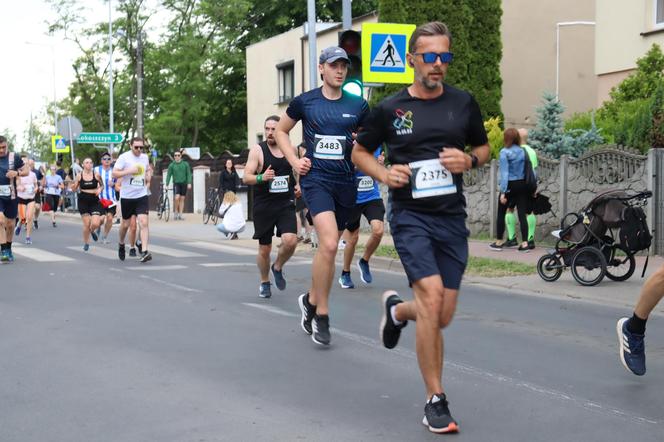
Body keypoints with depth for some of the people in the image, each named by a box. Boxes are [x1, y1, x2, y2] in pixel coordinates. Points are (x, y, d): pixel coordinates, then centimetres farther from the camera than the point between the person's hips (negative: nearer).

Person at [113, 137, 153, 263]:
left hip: (142, 196, 2)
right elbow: (114, 173, -12)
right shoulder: (124, 157, -7)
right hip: (127, 196, -2)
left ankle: (144, 252, -15)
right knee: (126, 224, 11)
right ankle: (121, 244, 39)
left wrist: (148, 176, 7)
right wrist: (129, 171, -22)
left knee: (144, 223, -12)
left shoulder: (145, 157, 7)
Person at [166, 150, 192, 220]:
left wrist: (189, 183, -7)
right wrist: (167, 185, -5)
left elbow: (188, 174, 3)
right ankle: (175, 212, 3)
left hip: (184, 183, 1)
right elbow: (169, 175, 2)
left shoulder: (185, 164, 3)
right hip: (176, 183, -1)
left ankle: (180, 214, 9)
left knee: (182, 199, 3)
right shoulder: (171, 165, 2)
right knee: (177, 198, -15)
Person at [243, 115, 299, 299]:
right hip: (263, 206, -2)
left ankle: (278, 268, 13)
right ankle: (264, 282, 31)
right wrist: (261, 178, -30)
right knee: (264, 249, 6)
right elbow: (246, 177, -11)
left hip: (286, 204, 2)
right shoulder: (257, 150, -6)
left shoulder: (291, 149, 5)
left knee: (290, 241, -18)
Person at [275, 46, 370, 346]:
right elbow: (281, 131, 16)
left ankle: (311, 301, 34)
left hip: (346, 182, 4)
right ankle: (321, 315, -9)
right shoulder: (304, 102, 2)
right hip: (315, 179, -3)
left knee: (328, 248, 12)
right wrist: (294, 161, 2)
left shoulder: (358, 106, 6)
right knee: (329, 243, -21)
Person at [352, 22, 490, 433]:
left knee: (443, 317, 5)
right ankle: (435, 400, -8)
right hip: (411, 215, -3)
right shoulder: (389, 108, 0)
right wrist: (384, 173, -8)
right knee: (431, 295, -21)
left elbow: (484, 147, 18)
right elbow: (360, 152, 12)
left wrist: (470, 159, -6)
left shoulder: (464, 102, 5)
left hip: (452, 217, 3)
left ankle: (397, 309, 41)